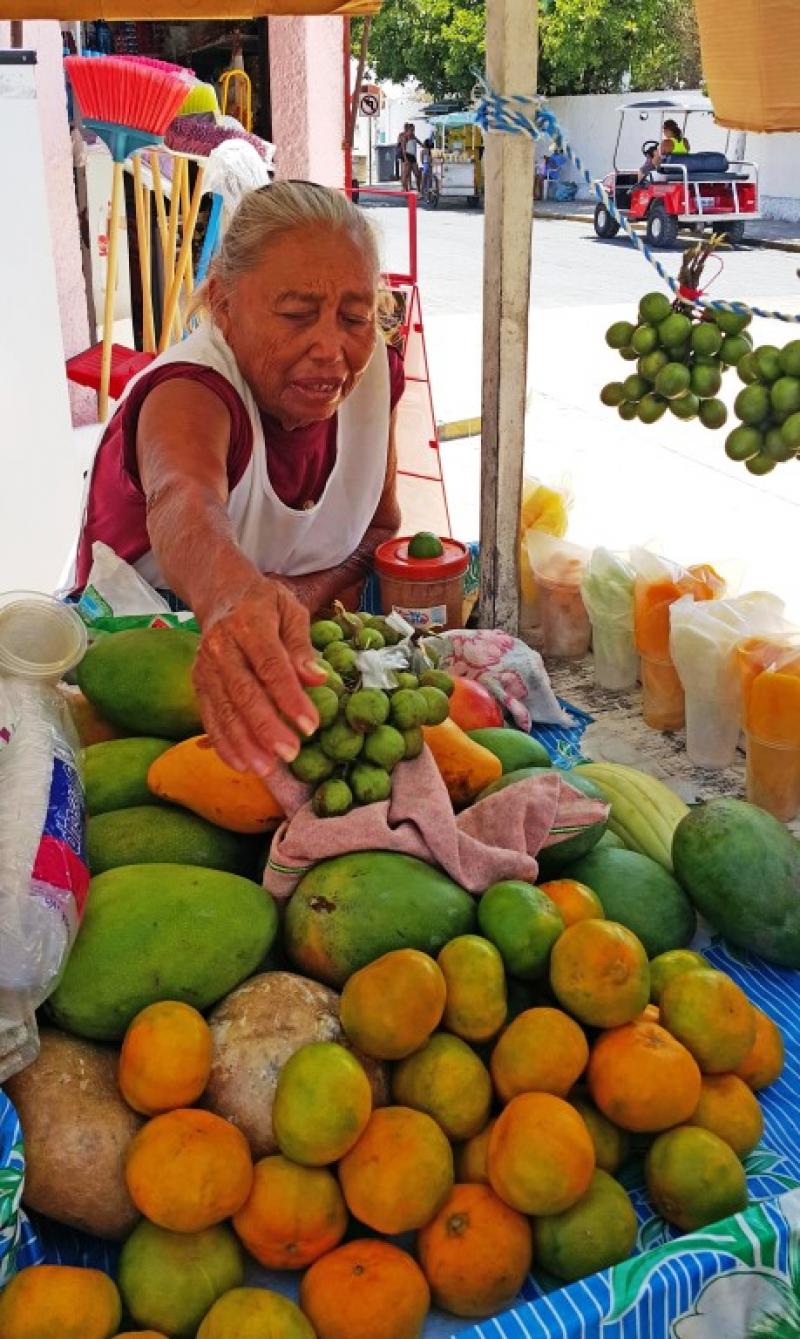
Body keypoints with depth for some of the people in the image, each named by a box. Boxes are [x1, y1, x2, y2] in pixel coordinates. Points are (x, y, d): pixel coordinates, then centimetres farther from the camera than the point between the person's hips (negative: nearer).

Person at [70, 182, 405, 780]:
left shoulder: (370, 366, -6)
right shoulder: (187, 390, -26)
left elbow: (384, 524, 5)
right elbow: (183, 501, -50)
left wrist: (318, 588, -18)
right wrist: (230, 595, -74)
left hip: (298, 648, 5)